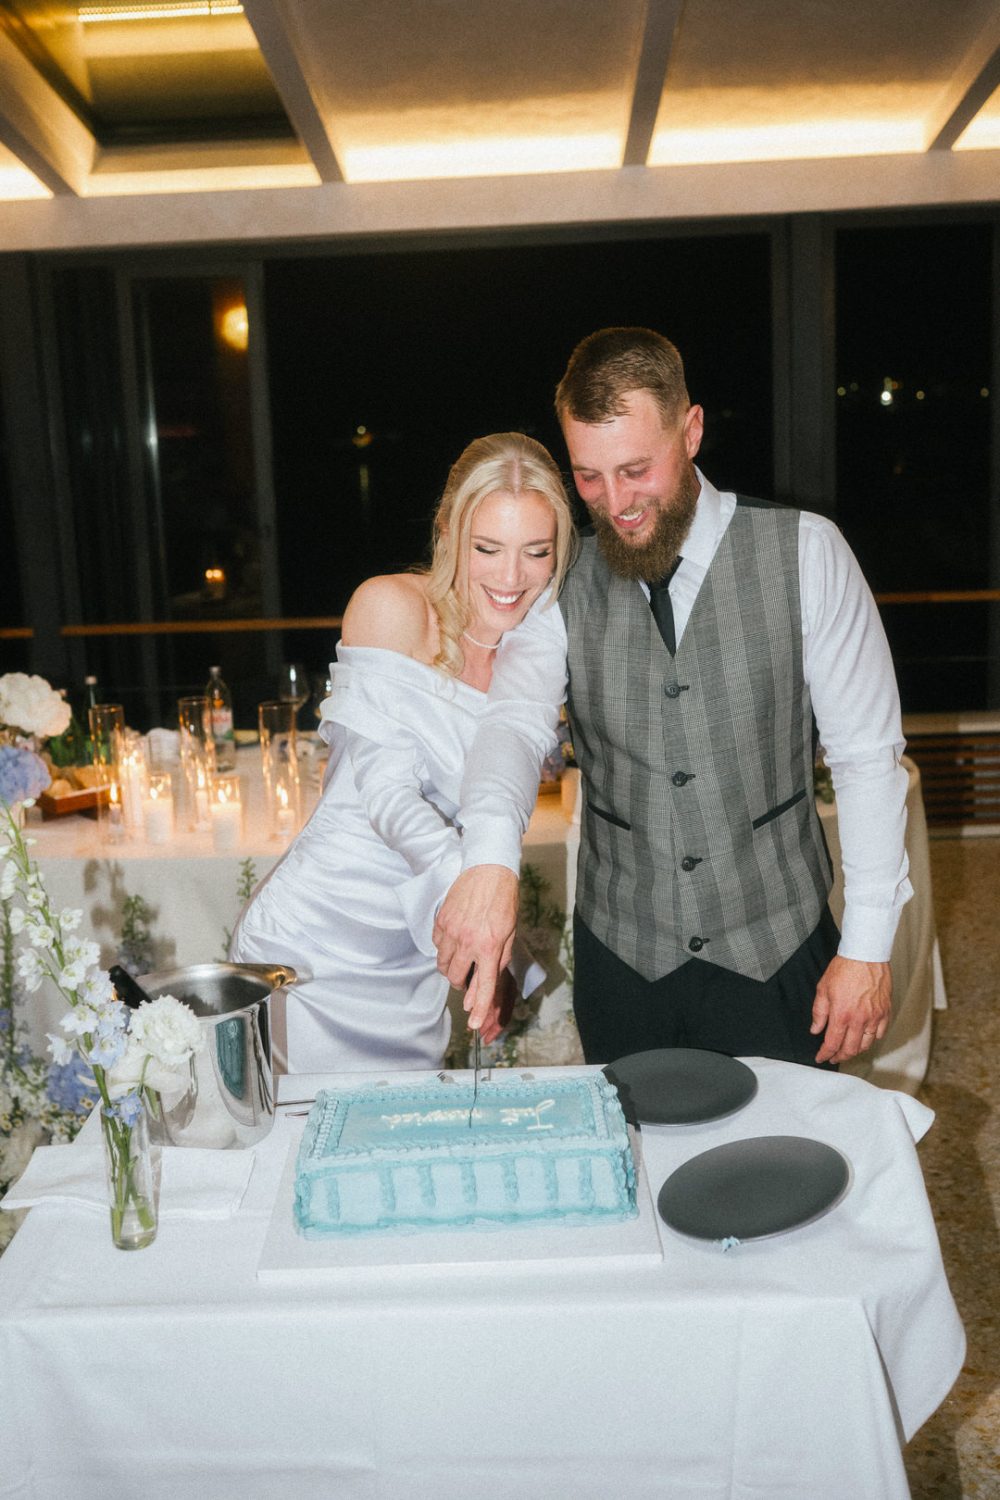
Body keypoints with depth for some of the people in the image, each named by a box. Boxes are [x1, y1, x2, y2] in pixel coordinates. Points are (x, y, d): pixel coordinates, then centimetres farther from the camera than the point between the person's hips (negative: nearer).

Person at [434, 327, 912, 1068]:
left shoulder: (802, 553, -8)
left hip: (775, 952, -1)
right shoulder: (564, 578, -4)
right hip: (620, 958, 2)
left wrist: (868, 945, -8)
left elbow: (868, 755, -6)